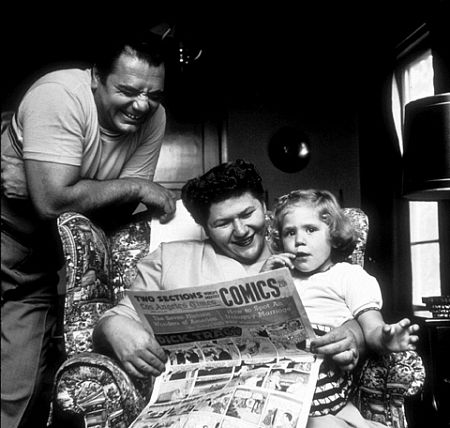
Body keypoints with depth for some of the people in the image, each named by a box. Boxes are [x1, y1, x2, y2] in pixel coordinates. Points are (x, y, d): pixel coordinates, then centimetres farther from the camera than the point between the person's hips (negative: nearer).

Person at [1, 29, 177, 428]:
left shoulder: (153, 117, -10)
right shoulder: (60, 96, -27)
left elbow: (121, 207, -8)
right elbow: (53, 201, -35)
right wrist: (135, 187, -26)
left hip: (45, 250, 5)